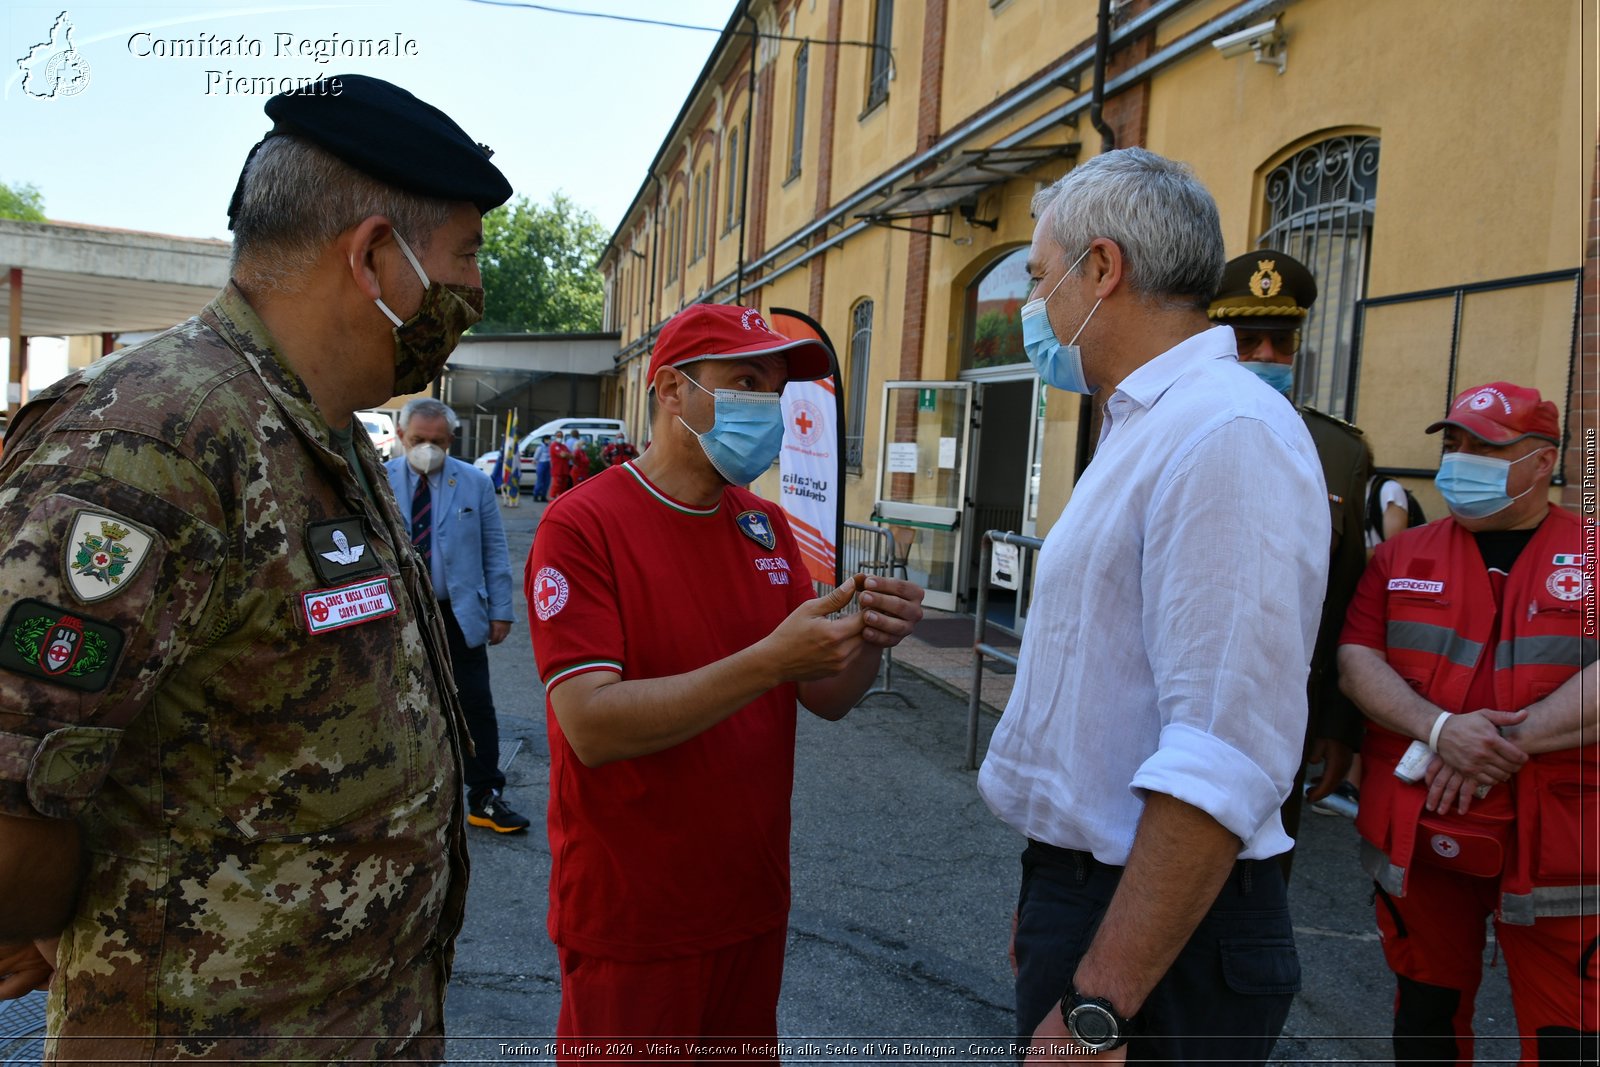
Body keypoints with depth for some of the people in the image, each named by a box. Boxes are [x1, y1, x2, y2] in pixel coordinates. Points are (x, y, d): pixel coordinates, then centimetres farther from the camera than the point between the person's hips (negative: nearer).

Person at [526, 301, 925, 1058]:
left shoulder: (767, 527, 5)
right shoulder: (582, 526, -15)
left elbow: (827, 699, 4)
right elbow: (591, 726, -24)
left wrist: (869, 640, -17)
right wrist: (768, 662, -32)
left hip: (753, 903, 6)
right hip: (632, 924, -6)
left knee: (747, 1047, 21)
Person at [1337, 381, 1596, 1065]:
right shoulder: (1401, 556, 8)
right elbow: (1356, 661, -3)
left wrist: (1508, 739, -21)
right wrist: (1440, 728, -18)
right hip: (1417, 830, 2)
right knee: (1426, 1011, 17)